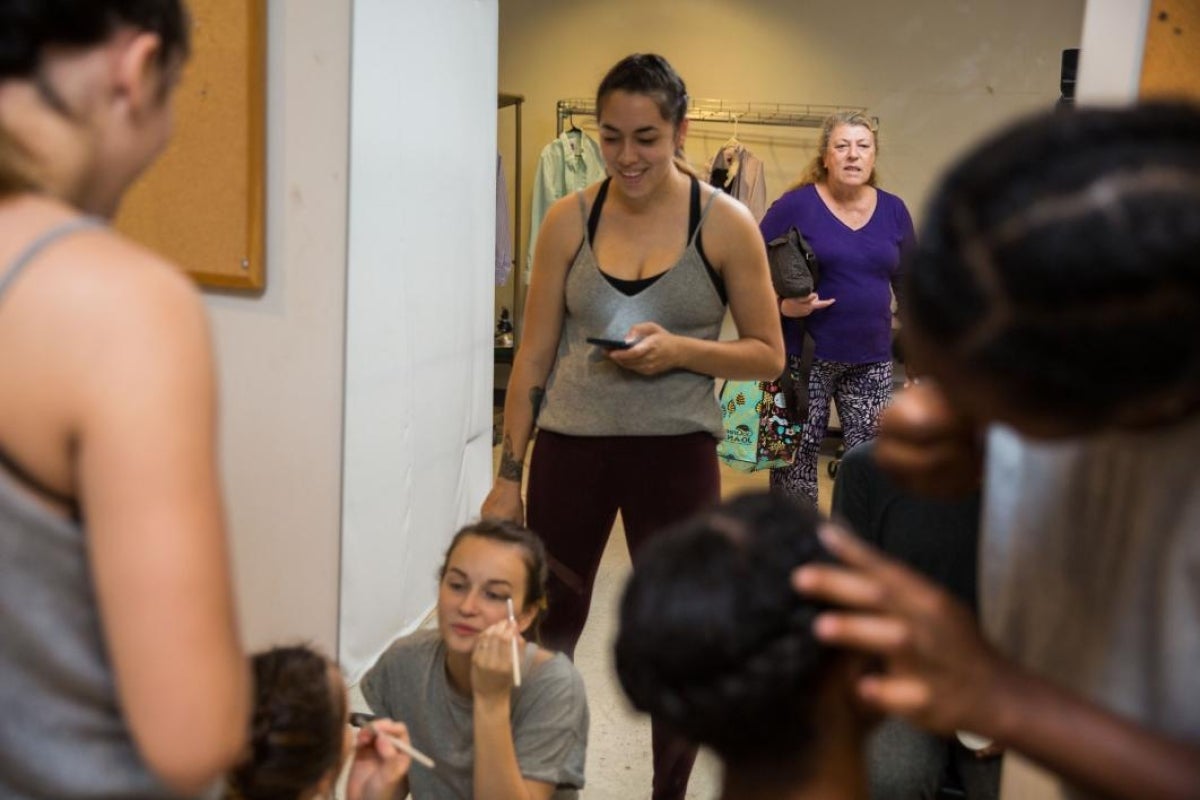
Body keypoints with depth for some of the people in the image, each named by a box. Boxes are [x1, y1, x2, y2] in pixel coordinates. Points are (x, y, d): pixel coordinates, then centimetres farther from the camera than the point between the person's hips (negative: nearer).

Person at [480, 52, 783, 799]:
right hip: (570, 449, 2)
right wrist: (508, 472, 3)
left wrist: (680, 351, -17)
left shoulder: (725, 223, -4)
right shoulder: (570, 219, 0)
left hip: (676, 455, -1)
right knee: (548, 633, 11)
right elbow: (534, 355, 4)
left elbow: (769, 354, 1)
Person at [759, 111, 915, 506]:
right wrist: (781, 305, -22)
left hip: (871, 358, 4)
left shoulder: (893, 210, 6)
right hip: (804, 354, -3)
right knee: (798, 455, 4)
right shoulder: (795, 205, -7)